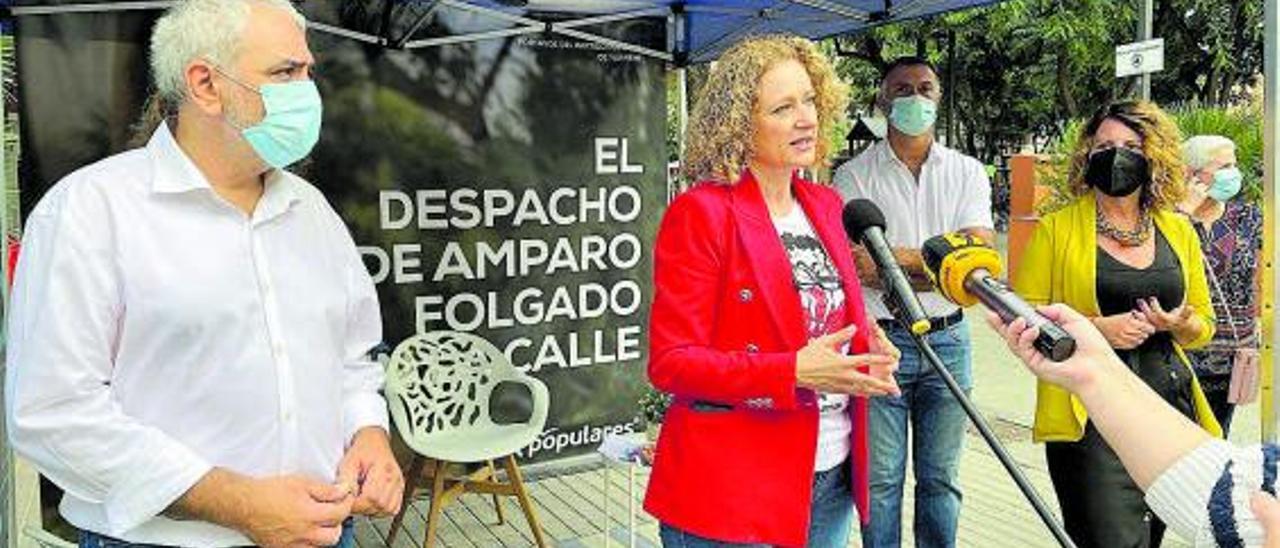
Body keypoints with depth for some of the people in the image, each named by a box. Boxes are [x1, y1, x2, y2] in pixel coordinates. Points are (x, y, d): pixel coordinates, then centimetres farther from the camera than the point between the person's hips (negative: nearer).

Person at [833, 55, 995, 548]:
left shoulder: (967, 173, 7)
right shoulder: (855, 175, -1)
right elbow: (859, 269, -12)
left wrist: (898, 257, -14)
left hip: (947, 340, 3)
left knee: (940, 478, 13)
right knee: (880, 479, 5)